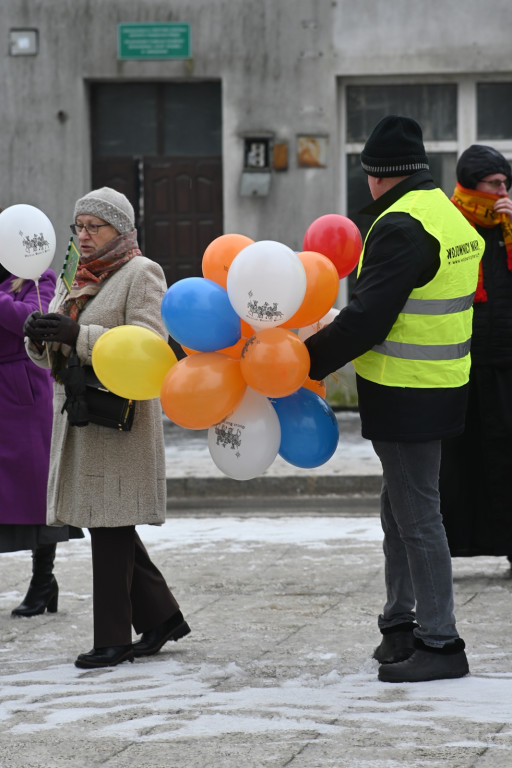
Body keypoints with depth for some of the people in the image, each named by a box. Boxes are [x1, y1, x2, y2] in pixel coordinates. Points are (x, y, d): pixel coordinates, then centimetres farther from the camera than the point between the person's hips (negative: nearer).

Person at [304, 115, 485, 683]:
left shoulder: (402, 226, -18)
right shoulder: (451, 216, 13)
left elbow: (367, 317, -23)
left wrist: (305, 360, -14)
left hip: (406, 396, -10)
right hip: (440, 385, 10)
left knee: (417, 516, -5)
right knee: (400, 508, 18)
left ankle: (440, 643, -1)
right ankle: (400, 626, 27)